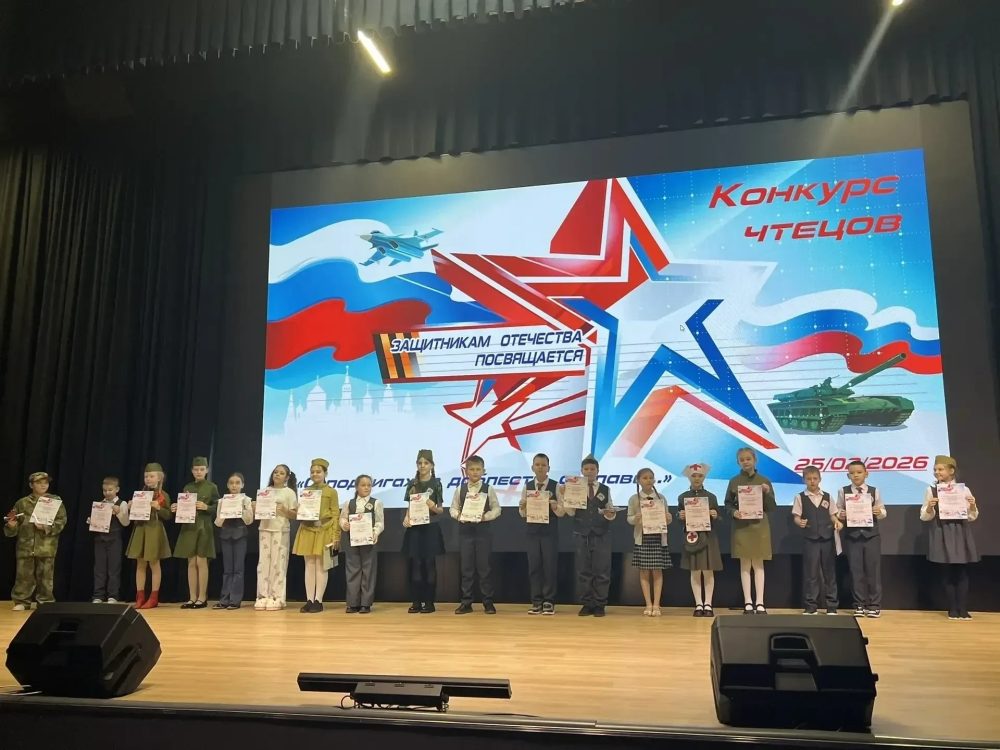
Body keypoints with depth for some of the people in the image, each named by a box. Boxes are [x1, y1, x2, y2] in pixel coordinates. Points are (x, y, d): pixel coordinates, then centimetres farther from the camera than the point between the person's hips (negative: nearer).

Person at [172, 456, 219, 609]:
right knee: (191, 563, 5)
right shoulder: (187, 487, 12)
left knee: (201, 562, -4)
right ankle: (192, 598, 9)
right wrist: (177, 508, -6)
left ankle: (202, 598, 3)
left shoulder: (212, 487, -1)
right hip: (188, 527, 4)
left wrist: (206, 507, -20)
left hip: (204, 527, -4)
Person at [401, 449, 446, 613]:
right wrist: (406, 518, -8)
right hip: (414, 529, 3)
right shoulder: (412, 484, 7)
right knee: (415, 564, 4)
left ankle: (429, 602, 8)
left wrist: (433, 507, -23)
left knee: (429, 564, 2)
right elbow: (409, 507, 11)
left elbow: (441, 510, -2)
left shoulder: (436, 484, -3)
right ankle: (416, 601, 10)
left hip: (431, 529, -3)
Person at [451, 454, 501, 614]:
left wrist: (485, 516, -17)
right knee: (466, 567, 6)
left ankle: (488, 602, 12)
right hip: (465, 530, 2)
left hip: (483, 530, -2)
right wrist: (458, 515, -13)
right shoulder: (460, 490, 4)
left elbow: (496, 509, -1)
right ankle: (466, 602, 14)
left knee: (484, 566, 2)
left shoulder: (489, 489, -2)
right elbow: (453, 508, 7)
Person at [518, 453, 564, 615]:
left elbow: (562, 512, -3)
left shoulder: (556, 486, -2)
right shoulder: (527, 486, 6)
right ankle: (536, 602, 14)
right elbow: (523, 513, 6)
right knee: (534, 566, 5)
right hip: (532, 531, 2)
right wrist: (522, 507, -16)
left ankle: (549, 602, 10)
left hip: (550, 532, -2)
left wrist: (555, 506, -23)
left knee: (550, 566, 0)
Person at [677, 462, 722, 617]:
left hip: (708, 537, 0)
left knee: (708, 571, 2)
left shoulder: (711, 497, 3)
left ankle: (708, 604, 10)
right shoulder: (682, 497, 4)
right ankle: (698, 604, 11)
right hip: (691, 537, 0)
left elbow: (717, 520, 6)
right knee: (695, 572, 4)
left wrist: (715, 516, -16)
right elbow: (679, 520, 7)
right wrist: (680, 516, -14)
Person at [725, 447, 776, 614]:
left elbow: (772, 508, 2)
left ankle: (760, 602, 7)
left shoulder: (764, 481, 2)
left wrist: (767, 493, -15)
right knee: (745, 565, 4)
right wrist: (733, 512, -14)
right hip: (741, 526, 0)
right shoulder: (734, 481, 2)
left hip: (759, 526, 0)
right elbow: (728, 503, 6)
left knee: (758, 564, 4)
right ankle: (748, 602, 9)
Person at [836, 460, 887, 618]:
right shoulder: (843, 491, 2)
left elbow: (883, 511, 6)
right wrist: (840, 515, -16)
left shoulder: (874, 491, 3)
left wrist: (879, 512, -16)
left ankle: (874, 605, 11)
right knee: (856, 571, 4)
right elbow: (838, 510, 5)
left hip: (871, 534, 0)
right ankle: (859, 605, 13)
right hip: (852, 535, 0)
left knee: (873, 570, 3)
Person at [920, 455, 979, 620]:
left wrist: (973, 506, -13)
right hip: (941, 534, -1)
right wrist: (929, 507, -19)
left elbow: (971, 517, 6)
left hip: (961, 533, 1)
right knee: (947, 572, 2)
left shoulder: (964, 490, 4)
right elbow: (925, 517, 1)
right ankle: (952, 610, 10)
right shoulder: (931, 490, 2)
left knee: (962, 572, 2)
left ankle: (963, 609, 9)